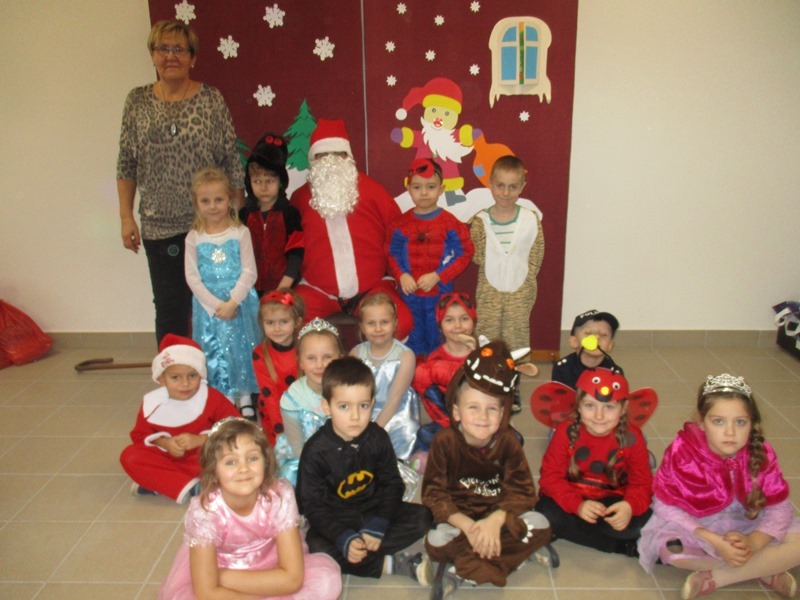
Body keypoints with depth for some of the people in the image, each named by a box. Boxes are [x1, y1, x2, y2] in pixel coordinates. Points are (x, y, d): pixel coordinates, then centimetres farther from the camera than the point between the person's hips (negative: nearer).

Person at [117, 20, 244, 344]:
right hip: (159, 226, 2)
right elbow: (126, 165, 8)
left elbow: (232, 162, -1)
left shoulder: (211, 99, -1)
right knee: (169, 310, 7)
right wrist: (126, 217, 2)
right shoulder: (137, 101, 5)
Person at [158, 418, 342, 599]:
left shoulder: (280, 496, -27)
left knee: (327, 578, -22)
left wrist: (224, 576, -28)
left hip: (267, 567, 1)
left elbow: (292, 578, -27)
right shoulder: (204, 510, -29)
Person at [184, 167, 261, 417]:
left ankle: (245, 399, 15)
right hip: (207, 305, 1)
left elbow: (249, 272, -5)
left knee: (241, 348, 2)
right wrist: (215, 304, -12)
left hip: (240, 304, -1)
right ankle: (225, 400, 16)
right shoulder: (194, 237, 3)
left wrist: (232, 302, -15)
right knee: (214, 352, 3)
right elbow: (192, 277, -2)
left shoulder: (240, 233, -1)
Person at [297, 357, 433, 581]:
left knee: (422, 517, -15)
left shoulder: (378, 439, -9)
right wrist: (344, 538, -27)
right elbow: (313, 505, -15)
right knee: (317, 546, -33)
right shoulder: (315, 451, -18)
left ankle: (361, 554, -22)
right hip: (335, 520, -3)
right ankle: (390, 564, -20)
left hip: (373, 512, 3)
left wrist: (377, 527, -17)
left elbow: (392, 485, -3)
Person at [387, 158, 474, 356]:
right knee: (413, 339, 17)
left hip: (440, 294, -2)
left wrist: (437, 276, -16)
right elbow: (392, 253, 5)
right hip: (410, 294, 2)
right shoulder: (401, 224, -1)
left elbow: (463, 254, -8)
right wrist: (401, 275, -12)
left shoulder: (450, 223, -8)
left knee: (438, 340, 10)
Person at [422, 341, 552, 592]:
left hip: (498, 514, 3)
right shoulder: (444, 442, -16)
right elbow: (433, 494, -16)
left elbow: (522, 491, -12)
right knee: (436, 541, -30)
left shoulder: (508, 441, -11)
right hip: (458, 515, -2)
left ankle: (463, 570, -19)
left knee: (540, 526, -20)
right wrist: (467, 525, -28)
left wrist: (495, 521, -29)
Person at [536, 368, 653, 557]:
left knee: (641, 520, -30)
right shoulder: (567, 432, -14)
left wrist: (630, 506, -32)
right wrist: (577, 505, -31)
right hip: (571, 497, 1)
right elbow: (551, 476, -14)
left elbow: (642, 482, -9)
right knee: (547, 513, -31)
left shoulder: (632, 437, -12)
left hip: (612, 501, -1)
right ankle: (626, 547, -18)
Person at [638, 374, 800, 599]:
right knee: (669, 546, -33)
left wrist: (753, 542, -31)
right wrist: (716, 543, -29)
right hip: (695, 527, -2)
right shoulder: (682, 453, -23)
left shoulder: (761, 454, -15)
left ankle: (714, 578, -18)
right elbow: (665, 506, -21)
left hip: (746, 527, 3)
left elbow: (779, 507, -12)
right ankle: (764, 570, -14)